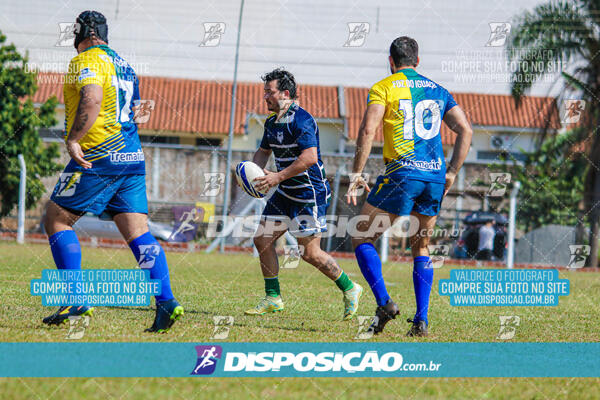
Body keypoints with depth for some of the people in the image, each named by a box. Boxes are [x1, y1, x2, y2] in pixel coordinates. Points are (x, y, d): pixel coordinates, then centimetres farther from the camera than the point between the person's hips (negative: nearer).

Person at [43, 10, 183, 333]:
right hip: (132, 159, 8)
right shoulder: (123, 65, 22)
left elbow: (91, 100, -24)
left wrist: (72, 140, -25)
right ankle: (166, 300, -13)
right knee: (138, 233, 2)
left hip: (97, 159, -8)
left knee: (57, 219, 3)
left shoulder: (87, 60, -6)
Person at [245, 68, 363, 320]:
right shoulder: (272, 122, 9)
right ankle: (272, 299, 14)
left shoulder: (301, 120, -19)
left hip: (310, 194, -9)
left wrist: (278, 177, -27)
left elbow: (310, 157, -29)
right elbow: (263, 151, 23)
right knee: (262, 240, 4)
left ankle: (349, 289, 11)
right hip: (285, 194, 9)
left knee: (310, 253, -7)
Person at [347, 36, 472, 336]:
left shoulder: (383, 87, 3)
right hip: (435, 176, 5)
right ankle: (421, 320, 7)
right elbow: (465, 131, 10)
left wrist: (356, 175, -6)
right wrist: (451, 173, 13)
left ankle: (384, 303, -10)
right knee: (420, 248, 19)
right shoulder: (438, 91, 18)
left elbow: (367, 131, -10)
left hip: (402, 173, -5)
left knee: (361, 237, 8)